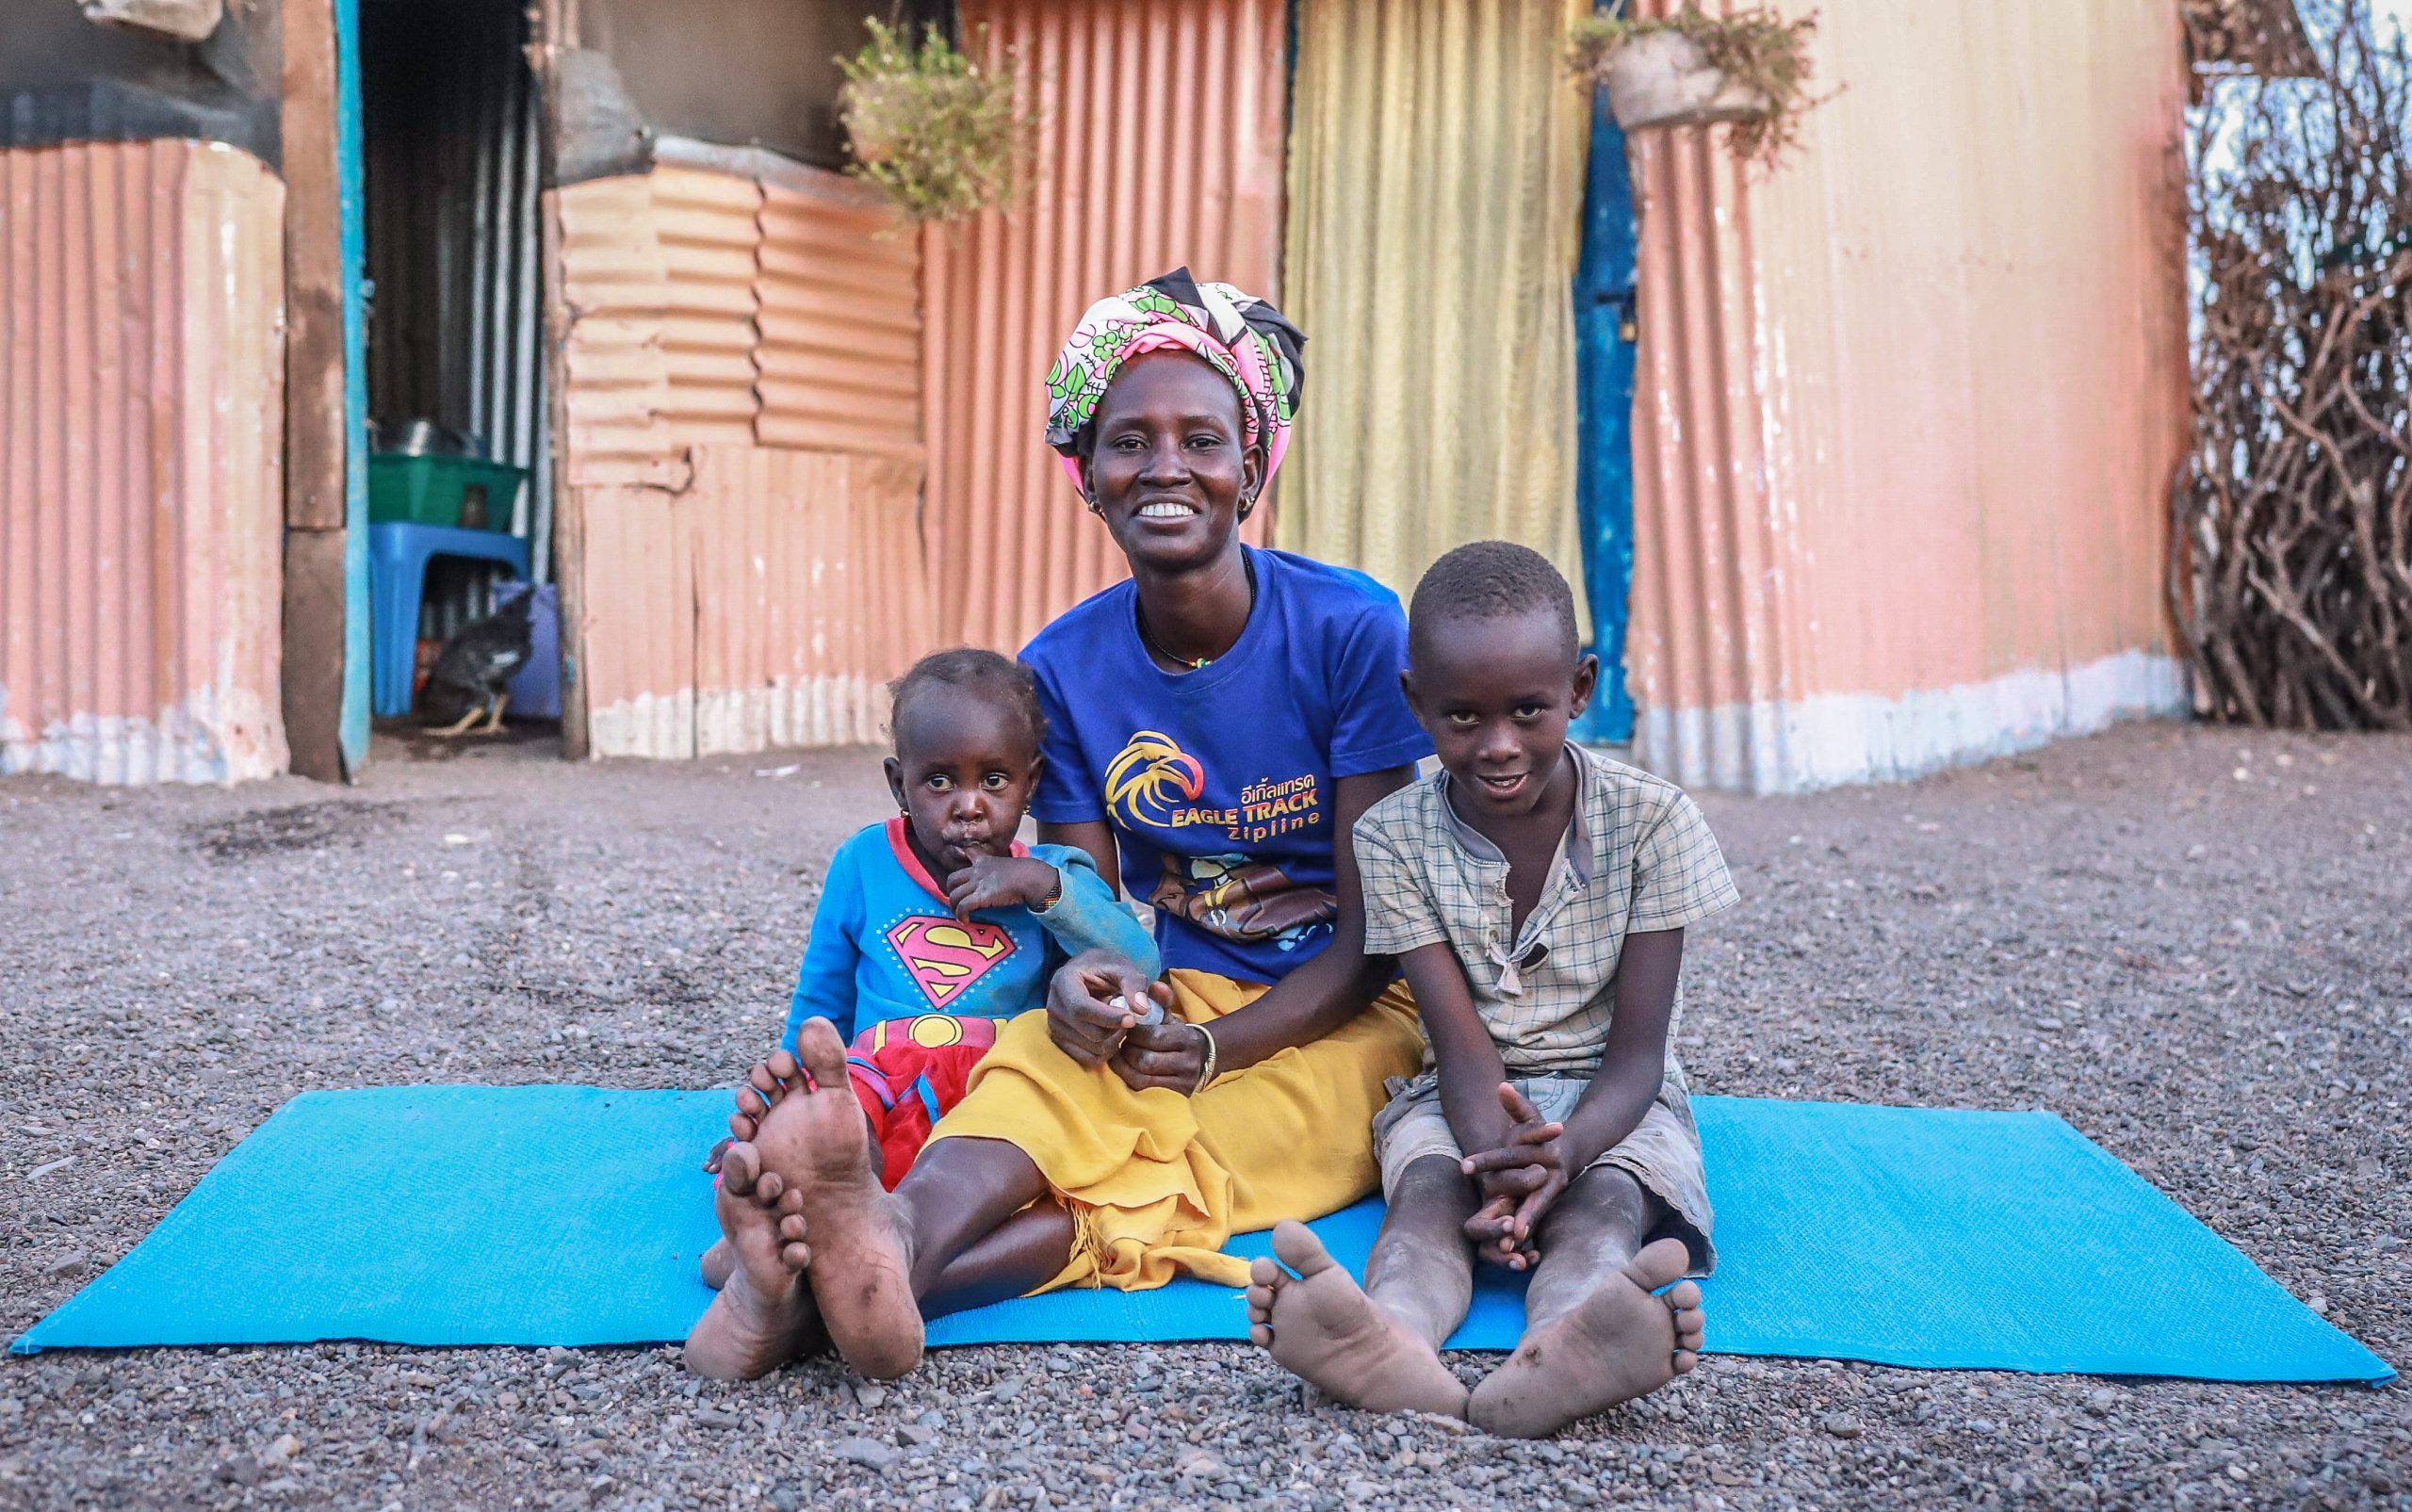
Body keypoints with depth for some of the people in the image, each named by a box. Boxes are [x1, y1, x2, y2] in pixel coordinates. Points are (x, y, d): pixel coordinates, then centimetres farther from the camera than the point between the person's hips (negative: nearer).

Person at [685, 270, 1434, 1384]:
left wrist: (1215, 1047, -26)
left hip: (1340, 1015, -2)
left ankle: (847, 1281, -55)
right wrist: (1085, 987, -24)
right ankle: (888, 1237, -62)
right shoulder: (1063, 666, 0)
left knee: (1153, 1176, -34)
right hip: (1169, 999, 3)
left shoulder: (1353, 630, -11)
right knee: (1038, 1069, -33)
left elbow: (1372, 933, -11)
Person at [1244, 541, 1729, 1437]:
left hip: (1607, 1097, -1)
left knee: (1603, 1203, -33)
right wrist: (1495, 1157, -37)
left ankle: (1554, 1364, -66)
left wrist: (1562, 1152, -35)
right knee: (1430, 1191, -32)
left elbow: (1636, 1053, -13)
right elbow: (1463, 1043, -14)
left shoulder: (1649, 820, -9)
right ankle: (1392, 1343, -64)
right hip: (1467, 1099, 1)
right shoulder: (1395, 837, -7)